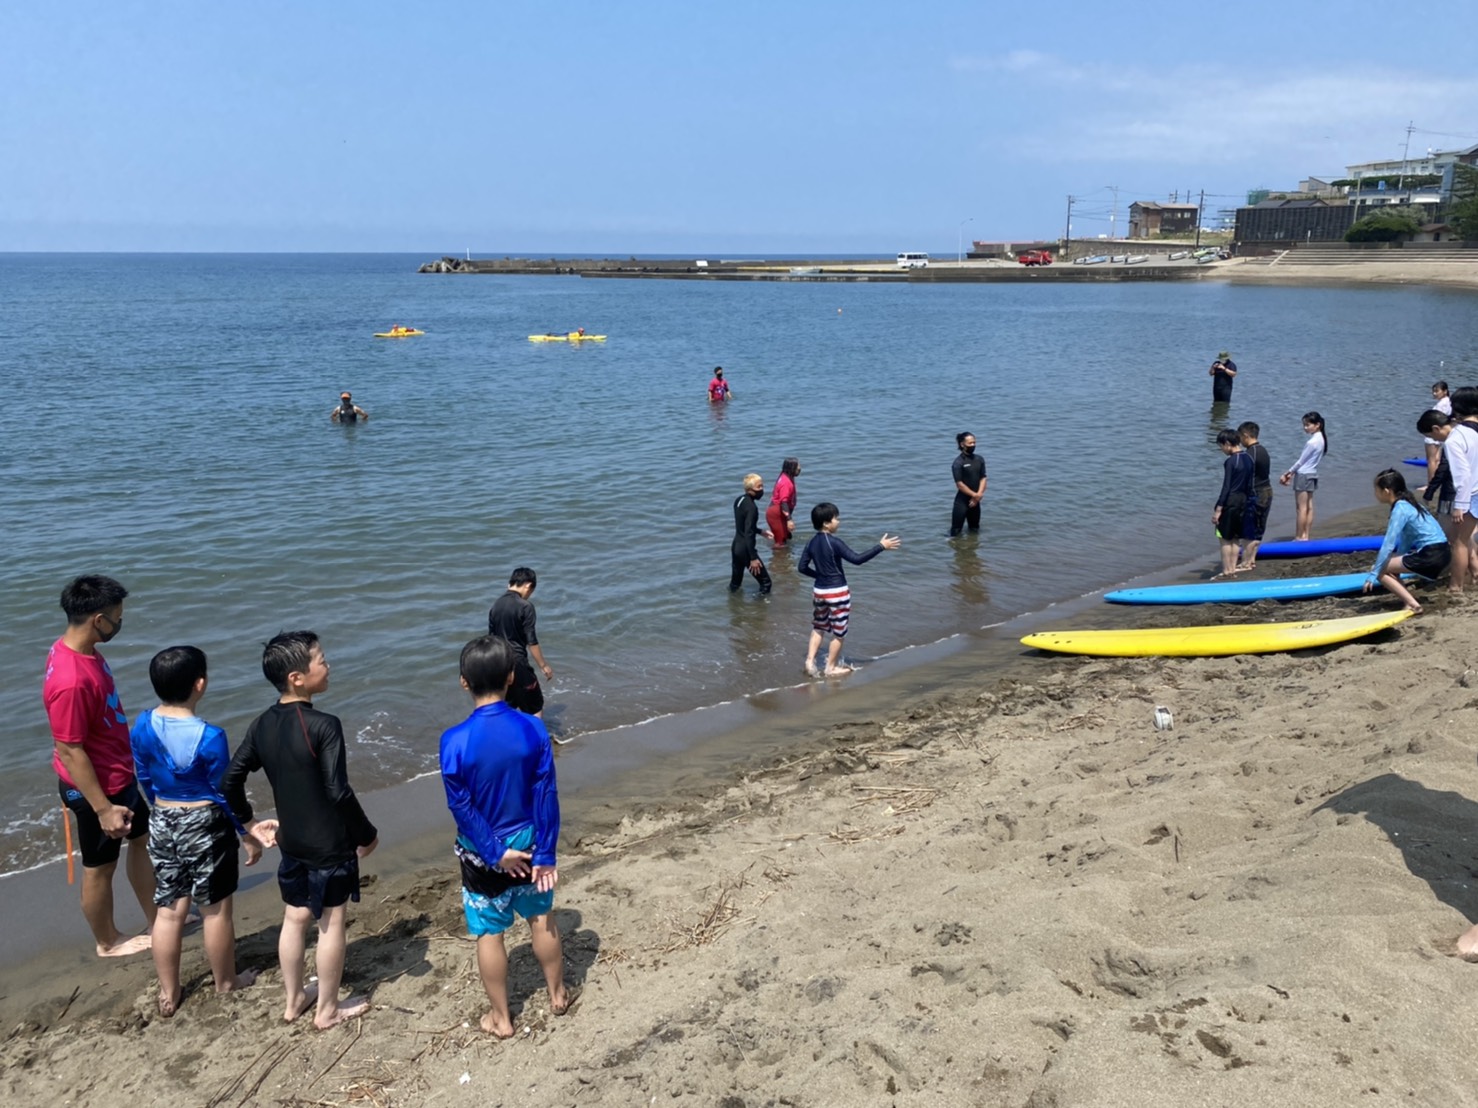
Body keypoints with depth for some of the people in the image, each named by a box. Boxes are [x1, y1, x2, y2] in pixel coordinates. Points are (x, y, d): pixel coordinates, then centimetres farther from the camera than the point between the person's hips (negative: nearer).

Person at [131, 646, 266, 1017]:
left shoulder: (142, 727, -7)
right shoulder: (210, 737, -24)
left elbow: (145, 780, 6)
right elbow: (225, 793, -15)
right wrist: (248, 835, -2)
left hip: (162, 824, 5)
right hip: (205, 825, -5)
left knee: (168, 911, 16)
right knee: (216, 910, 13)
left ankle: (168, 993, 27)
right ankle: (226, 982, 30)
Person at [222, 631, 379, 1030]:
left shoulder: (262, 725, -2)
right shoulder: (324, 725, -23)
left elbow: (230, 780, 4)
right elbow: (338, 792, -25)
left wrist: (249, 824, 17)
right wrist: (367, 834, -11)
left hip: (291, 841, 6)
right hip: (330, 843, -6)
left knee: (295, 918, 20)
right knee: (331, 922, 9)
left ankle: (294, 1000, 35)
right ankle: (328, 1008, 22)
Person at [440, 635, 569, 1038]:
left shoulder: (455, 741, -21)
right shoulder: (533, 729, -15)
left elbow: (461, 807, -16)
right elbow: (547, 797, -11)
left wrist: (495, 853, -8)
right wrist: (545, 853, -4)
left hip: (482, 853, -2)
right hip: (528, 844, 2)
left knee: (489, 934, 14)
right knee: (542, 920, 22)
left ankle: (501, 1018, 28)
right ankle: (557, 996, 39)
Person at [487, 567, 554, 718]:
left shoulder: (495, 605, 6)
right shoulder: (525, 606, -13)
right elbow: (531, 642, -14)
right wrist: (544, 666, -6)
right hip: (517, 663, -7)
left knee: (509, 705, 17)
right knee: (536, 707, 4)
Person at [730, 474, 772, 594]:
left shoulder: (739, 500, 5)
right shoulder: (751, 507, -22)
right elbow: (749, 534, -25)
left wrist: (760, 531, 26)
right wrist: (753, 558, -24)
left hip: (736, 546, 9)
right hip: (745, 549, -9)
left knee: (735, 581, 19)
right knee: (765, 582, 1)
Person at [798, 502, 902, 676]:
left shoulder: (812, 542, 1)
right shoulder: (834, 542, -20)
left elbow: (802, 567, 5)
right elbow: (857, 559, -27)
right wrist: (881, 546, -25)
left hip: (819, 590, 7)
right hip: (837, 592, -7)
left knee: (818, 628, 21)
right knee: (838, 632, 9)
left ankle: (810, 661, 12)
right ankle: (831, 667, 18)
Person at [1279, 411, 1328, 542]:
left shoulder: (1312, 442, -21)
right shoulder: (1321, 439, 7)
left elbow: (1301, 461, -15)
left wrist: (1288, 473, -1)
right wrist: (1292, 473, 9)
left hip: (1303, 475, -9)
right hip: (1312, 474, 9)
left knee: (1301, 508, -4)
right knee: (1309, 506, 10)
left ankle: (1299, 537, -2)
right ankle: (1305, 536, 13)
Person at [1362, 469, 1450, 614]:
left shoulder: (1400, 509, -13)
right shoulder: (1408, 504, 12)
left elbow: (1388, 545, -16)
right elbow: (1405, 540, 18)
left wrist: (1373, 575, -13)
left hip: (1431, 556, -9)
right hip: (1440, 553, 9)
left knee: (1380, 570, -5)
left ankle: (1412, 605, -9)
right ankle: (1407, 598, 10)